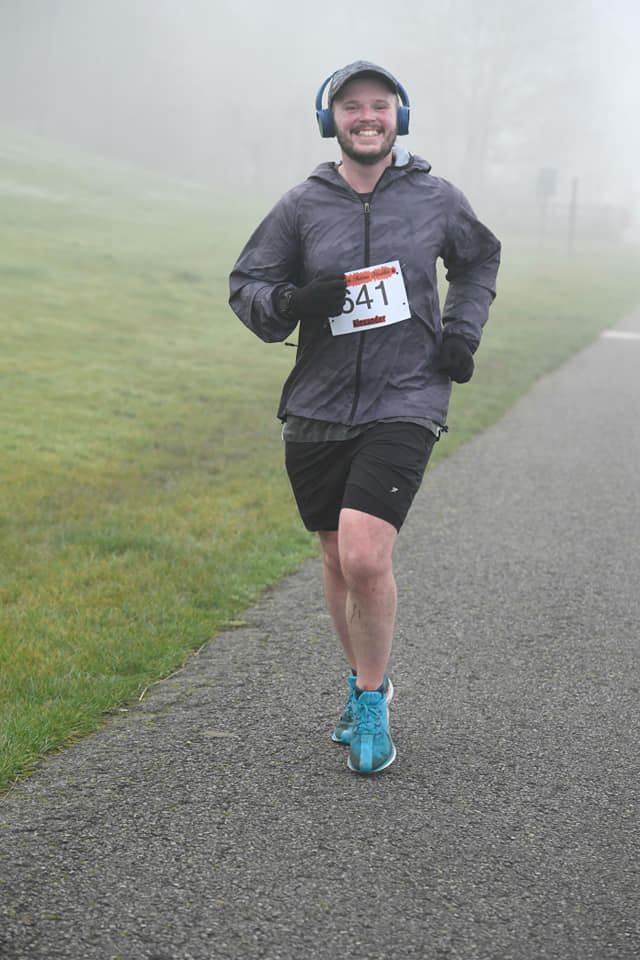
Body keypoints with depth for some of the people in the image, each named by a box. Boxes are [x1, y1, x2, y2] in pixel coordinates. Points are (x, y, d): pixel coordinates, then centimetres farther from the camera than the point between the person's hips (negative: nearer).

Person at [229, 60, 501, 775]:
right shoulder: (302, 205, 2)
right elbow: (245, 285, 5)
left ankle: (370, 699, 4)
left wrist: (462, 331, 8)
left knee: (365, 556, -18)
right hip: (317, 411, 3)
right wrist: (288, 302, -16)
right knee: (337, 559, 13)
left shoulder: (437, 199, 4)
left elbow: (479, 261, 23)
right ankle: (365, 681, 36)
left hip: (404, 404, -2)